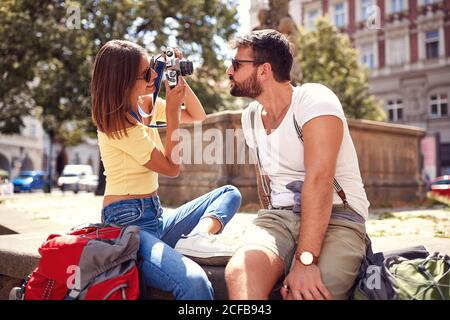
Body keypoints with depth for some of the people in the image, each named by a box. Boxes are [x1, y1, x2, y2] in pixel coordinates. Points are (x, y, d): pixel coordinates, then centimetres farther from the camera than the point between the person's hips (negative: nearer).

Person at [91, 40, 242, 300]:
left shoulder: (146, 104, 9)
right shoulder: (117, 123, -14)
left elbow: (198, 116, 17)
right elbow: (172, 167, -12)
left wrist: (179, 79, 3)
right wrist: (172, 111, -13)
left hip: (155, 216, 10)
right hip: (128, 221, -10)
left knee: (230, 193, 5)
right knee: (195, 283, -36)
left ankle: (199, 235, -19)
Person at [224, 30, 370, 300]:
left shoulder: (314, 100, -12)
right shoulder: (250, 116, 11)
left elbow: (318, 181, -23)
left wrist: (305, 259, -28)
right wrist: (267, 227, 10)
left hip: (337, 216, -4)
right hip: (277, 217, 5)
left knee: (305, 292, -33)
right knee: (239, 272, -29)